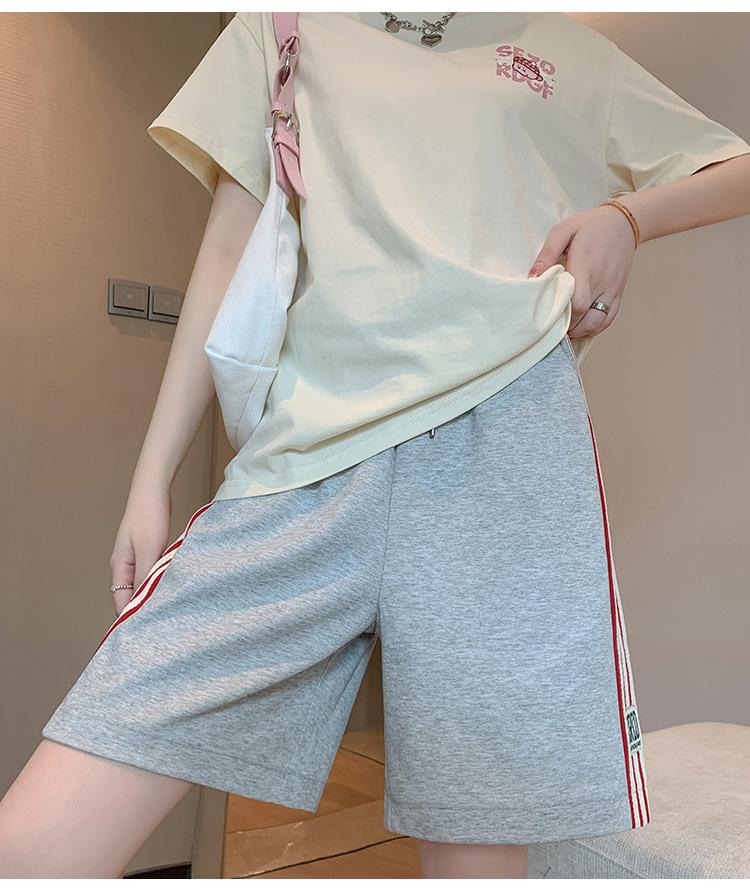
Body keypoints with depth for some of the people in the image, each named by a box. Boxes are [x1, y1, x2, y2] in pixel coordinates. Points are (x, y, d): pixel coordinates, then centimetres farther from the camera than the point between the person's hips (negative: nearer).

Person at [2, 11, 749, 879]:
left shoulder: (560, 44, 27)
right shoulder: (283, 26, 28)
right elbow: (228, 252, 18)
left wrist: (626, 213, 7)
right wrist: (153, 476, 10)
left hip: (501, 434, 0)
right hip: (302, 453, 2)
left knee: (477, 851, 0)